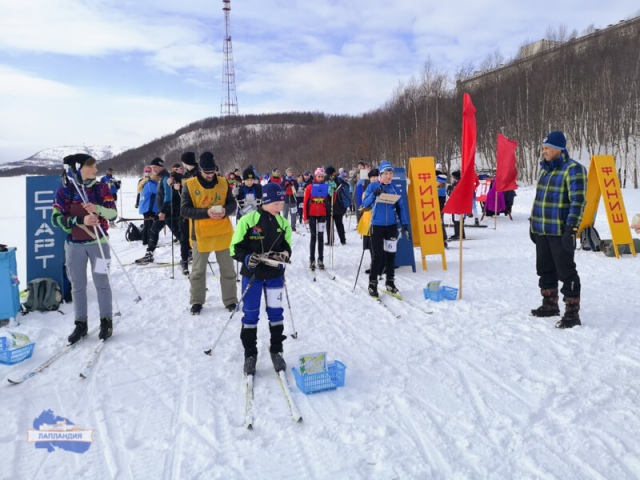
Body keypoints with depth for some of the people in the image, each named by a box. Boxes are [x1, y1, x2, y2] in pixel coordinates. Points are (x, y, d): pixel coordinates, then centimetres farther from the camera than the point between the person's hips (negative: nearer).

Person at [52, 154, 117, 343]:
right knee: (78, 285, 9)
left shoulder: (101, 187, -3)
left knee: (101, 282, 5)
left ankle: (106, 321, 17)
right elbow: (56, 218, -7)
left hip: (98, 242, 0)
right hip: (74, 245, 1)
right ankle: (81, 323, 22)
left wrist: (98, 209, -27)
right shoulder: (65, 189, -5)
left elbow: (113, 213, -7)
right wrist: (81, 220, -21)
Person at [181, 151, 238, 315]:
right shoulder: (190, 185, -7)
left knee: (227, 269, 10)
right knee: (198, 270, 10)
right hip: (201, 234, -2)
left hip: (223, 233, 2)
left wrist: (225, 211, -17)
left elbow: (232, 203, 6)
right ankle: (197, 301, 26)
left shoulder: (223, 183, 2)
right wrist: (206, 213, -23)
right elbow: (184, 210, -11)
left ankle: (230, 301, 23)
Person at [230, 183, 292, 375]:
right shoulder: (247, 220, -13)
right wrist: (246, 258, -27)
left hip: (275, 275, 3)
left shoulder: (283, 222, 0)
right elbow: (235, 247, -8)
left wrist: (284, 255, -15)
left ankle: (276, 351, 27)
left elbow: (287, 246, 8)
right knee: (250, 314, 7)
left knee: (275, 312, 11)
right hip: (252, 275, -3)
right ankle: (250, 354, 22)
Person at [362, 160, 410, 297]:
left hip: (392, 226, 3)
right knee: (378, 256, -4)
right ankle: (372, 283, 8)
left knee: (390, 254, 8)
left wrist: (404, 224, 0)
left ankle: (390, 282, 22)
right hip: (377, 226, -3)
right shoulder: (373, 186, -2)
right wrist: (374, 194, -24)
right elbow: (365, 204, -7)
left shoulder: (394, 189, 6)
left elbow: (401, 207, 8)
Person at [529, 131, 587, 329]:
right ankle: (550, 305, 30)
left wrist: (571, 229, -22)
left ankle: (572, 313, 7)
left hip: (560, 232, -8)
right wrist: (533, 224, 20)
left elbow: (578, 201, -17)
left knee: (566, 272, -2)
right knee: (545, 269, 16)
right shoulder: (545, 169, 14)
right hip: (541, 231, 8)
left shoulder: (573, 169, -11)